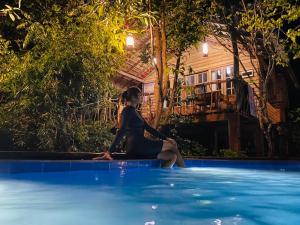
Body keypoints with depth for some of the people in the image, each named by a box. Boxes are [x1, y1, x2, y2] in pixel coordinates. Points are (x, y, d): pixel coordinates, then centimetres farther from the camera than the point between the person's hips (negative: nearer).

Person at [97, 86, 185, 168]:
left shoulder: (134, 112, 22)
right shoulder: (128, 111, -6)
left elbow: (148, 128, 21)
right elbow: (121, 131, -18)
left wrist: (165, 138, 16)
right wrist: (109, 151, -26)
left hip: (140, 147, 9)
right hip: (136, 146, -9)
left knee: (173, 156, 4)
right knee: (173, 145, 1)